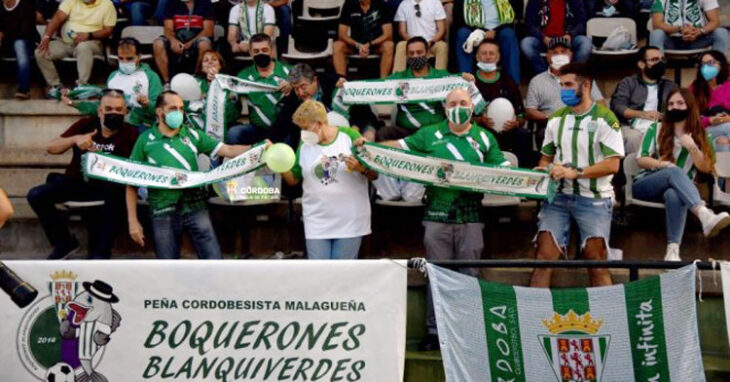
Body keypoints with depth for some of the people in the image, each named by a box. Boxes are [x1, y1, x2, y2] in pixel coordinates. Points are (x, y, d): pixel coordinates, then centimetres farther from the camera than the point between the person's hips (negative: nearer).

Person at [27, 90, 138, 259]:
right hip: (75, 182, 3)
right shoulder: (86, 124, 7)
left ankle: (100, 253, -23)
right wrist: (75, 139, -16)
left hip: (106, 187, -3)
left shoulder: (129, 134, 1)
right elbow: (50, 148, 3)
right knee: (36, 195, -16)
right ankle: (64, 241, 3)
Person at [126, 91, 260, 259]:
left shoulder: (192, 134, 6)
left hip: (195, 208, 1)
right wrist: (133, 221, -2)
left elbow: (227, 150, -1)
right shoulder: (145, 140, 1)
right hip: (163, 213, -1)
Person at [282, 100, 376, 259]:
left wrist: (362, 168, -21)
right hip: (317, 224, 3)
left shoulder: (350, 136, -3)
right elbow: (293, 179, 11)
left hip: (350, 222, -2)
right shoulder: (305, 145, 7)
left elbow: (375, 174, 0)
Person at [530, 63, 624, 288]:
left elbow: (613, 165, -12)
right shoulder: (556, 119, 12)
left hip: (594, 199, -4)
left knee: (597, 263, -1)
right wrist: (540, 172, -4)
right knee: (544, 257, -5)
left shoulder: (604, 119, -5)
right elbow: (546, 157, 19)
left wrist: (575, 172, -20)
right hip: (559, 196, 4)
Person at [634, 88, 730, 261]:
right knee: (674, 171, -36)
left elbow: (706, 168, 4)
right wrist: (661, 164, -18)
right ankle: (705, 215, -61)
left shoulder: (699, 135, 11)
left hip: (676, 189, 0)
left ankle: (673, 251, -54)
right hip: (645, 184, 0)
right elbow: (641, 160, 2)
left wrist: (692, 148, -12)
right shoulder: (656, 129, 9)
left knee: (674, 195, -41)